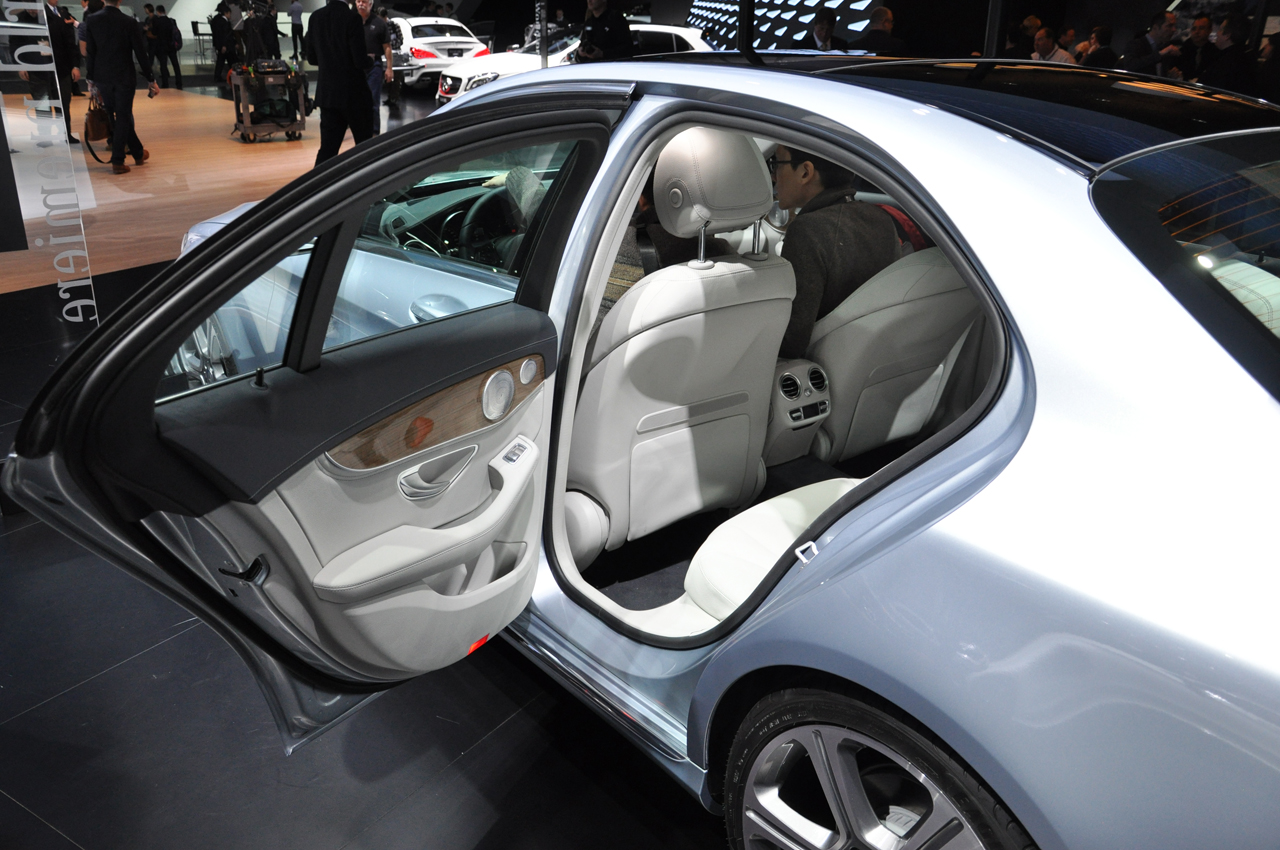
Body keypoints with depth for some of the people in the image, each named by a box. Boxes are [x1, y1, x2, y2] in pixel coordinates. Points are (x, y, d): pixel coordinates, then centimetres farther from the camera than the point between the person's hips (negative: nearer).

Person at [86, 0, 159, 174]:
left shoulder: (93, 21, -2)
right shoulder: (129, 22, -11)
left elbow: (90, 52, 1)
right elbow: (141, 53, -9)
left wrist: (91, 78, 10)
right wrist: (151, 79, 0)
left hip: (102, 77, 3)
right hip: (124, 77, -3)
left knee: (116, 116, 17)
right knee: (123, 117, 3)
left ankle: (138, 153, 28)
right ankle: (117, 161, 1)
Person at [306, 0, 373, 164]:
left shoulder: (315, 17, 4)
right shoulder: (352, 18, -15)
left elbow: (311, 58, 9)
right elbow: (360, 61, -18)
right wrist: (370, 59, 4)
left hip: (326, 93, 5)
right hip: (353, 93, -5)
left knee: (328, 146, 6)